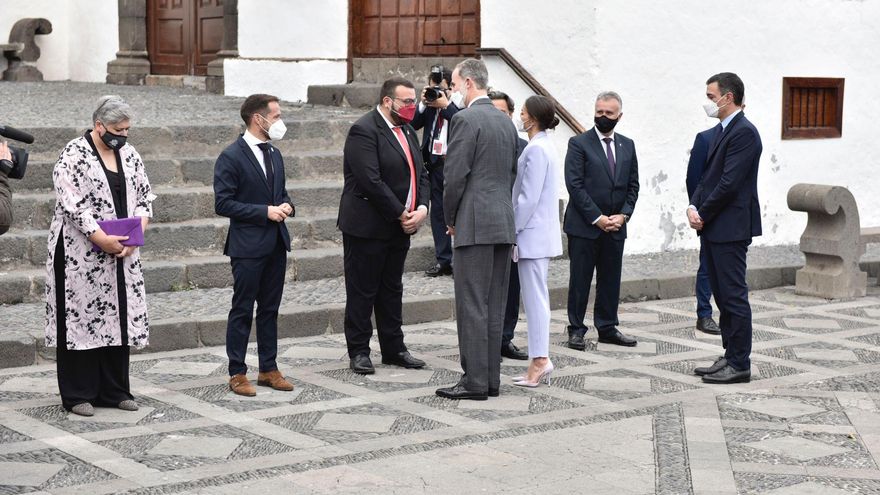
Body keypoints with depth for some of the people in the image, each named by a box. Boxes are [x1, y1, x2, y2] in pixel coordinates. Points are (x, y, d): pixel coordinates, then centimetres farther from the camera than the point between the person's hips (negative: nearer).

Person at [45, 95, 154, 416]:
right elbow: (72, 204, -17)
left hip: (122, 255, 6)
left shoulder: (129, 155, 9)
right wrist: (103, 240, -21)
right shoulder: (74, 155, -10)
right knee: (80, 317, -1)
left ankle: (114, 391, 17)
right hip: (81, 255, -6)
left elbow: (145, 197, 11)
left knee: (117, 318, 8)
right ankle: (77, 395, 7)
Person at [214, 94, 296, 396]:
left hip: (276, 243, 7)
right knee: (242, 311, 1)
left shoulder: (274, 155, 12)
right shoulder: (231, 157, -12)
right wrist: (265, 211, -18)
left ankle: (268, 369, 21)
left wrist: (286, 206, -1)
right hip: (248, 246, -7)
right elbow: (223, 204, -15)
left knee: (269, 309, 13)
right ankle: (237, 374, 9)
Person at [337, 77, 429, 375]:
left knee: (392, 291, 15)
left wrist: (421, 208, -6)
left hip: (399, 227, 8)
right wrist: (402, 214, -18)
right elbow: (371, 180, -22)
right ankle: (359, 352, 11)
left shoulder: (407, 132, 13)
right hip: (367, 227, -8)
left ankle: (393, 349, 22)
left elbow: (420, 174, 12)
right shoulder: (364, 131, -15)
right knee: (362, 292, 2)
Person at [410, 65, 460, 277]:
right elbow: (413, 124, 3)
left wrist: (446, 105, -22)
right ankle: (443, 260, 18)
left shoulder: (458, 103, -8)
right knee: (438, 212, 10)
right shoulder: (430, 103, 8)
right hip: (435, 163, 6)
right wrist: (423, 104, -9)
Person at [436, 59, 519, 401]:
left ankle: (475, 382, -3)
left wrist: (450, 219, -1)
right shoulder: (506, 122, 15)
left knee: (472, 306, -5)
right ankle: (491, 379, 14)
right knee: (494, 306, 10)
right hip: (504, 223, 8)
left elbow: (455, 176, -13)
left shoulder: (465, 120, -11)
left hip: (475, 225, -8)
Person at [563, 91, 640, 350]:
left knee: (610, 280, 9)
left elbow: (633, 185, 12)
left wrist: (623, 215, -3)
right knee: (580, 280, 1)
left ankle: (608, 328, 19)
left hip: (615, 225, 5)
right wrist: (597, 218, -14)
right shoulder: (579, 143, -4)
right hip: (584, 225, -5)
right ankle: (576, 330, 8)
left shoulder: (627, 145, 12)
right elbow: (575, 185, -10)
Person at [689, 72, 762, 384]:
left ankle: (740, 365, 1)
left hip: (730, 228, -10)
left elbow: (729, 183, -19)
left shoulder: (744, 132, -15)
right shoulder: (722, 131, 16)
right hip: (714, 228, 10)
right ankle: (730, 357, 22)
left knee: (734, 296, -4)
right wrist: (694, 207, 0)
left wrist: (703, 215, -11)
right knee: (722, 296, 14)